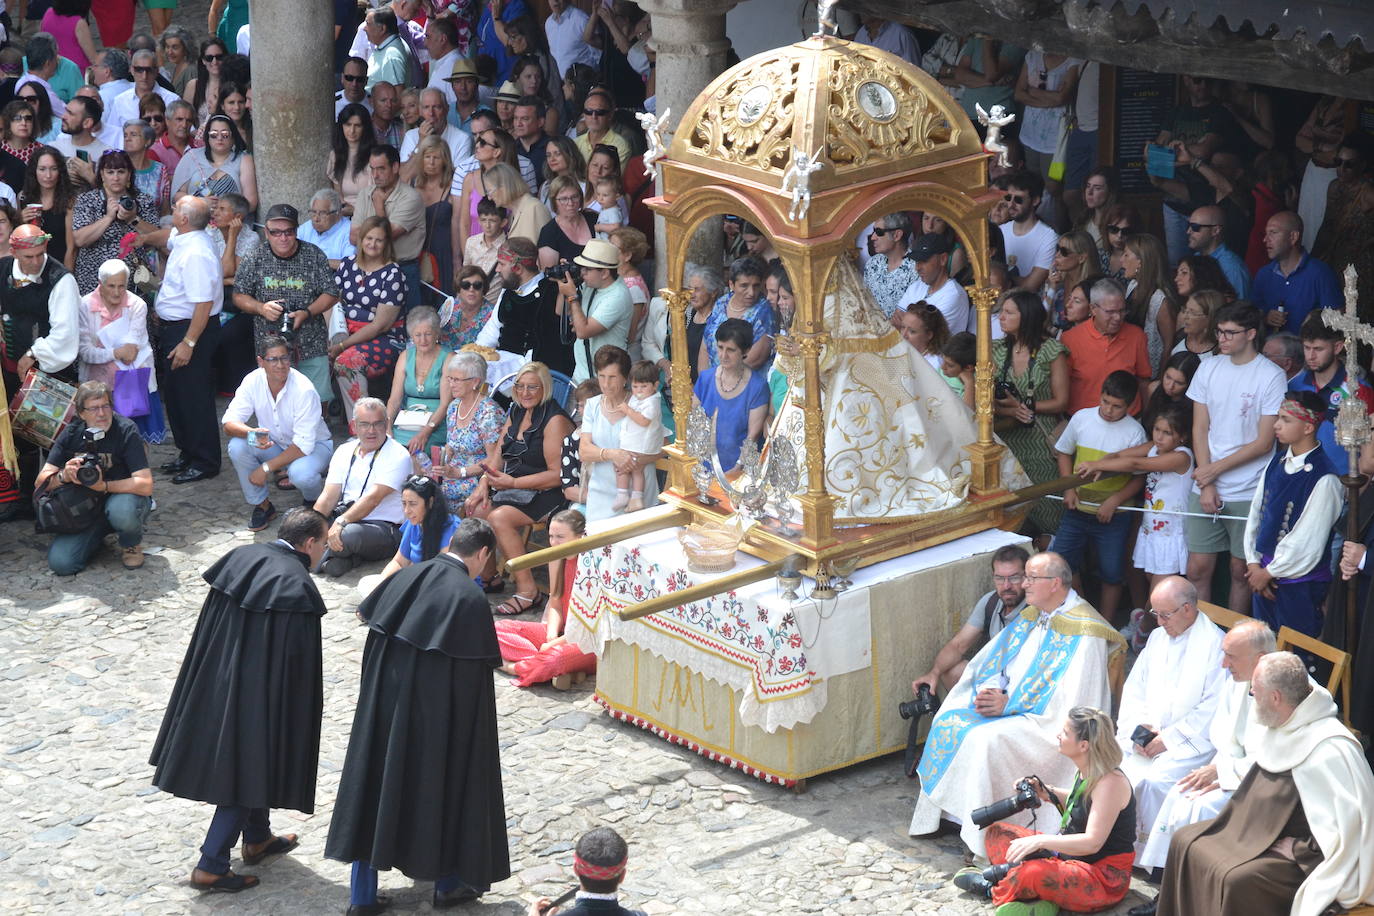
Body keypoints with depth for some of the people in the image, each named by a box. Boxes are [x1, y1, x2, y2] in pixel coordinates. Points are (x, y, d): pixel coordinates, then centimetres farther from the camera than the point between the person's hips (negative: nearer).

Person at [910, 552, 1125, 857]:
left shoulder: (1084, 631, -17)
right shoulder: (1031, 615, 10)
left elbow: (1068, 702, -22)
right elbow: (992, 659, 15)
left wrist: (1009, 705, -21)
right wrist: (990, 690, -7)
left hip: (1050, 721, -9)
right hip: (1008, 704, 9)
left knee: (987, 738, -31)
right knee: (949, 721, -6)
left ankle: (982, 841, -23)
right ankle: (936, 815, 2)